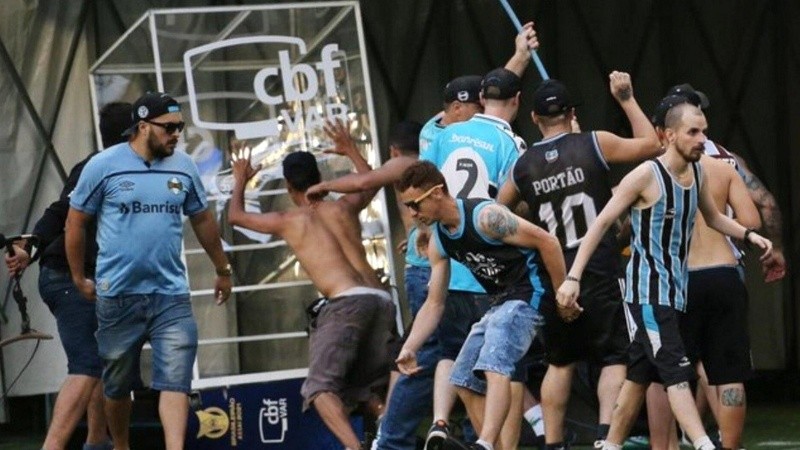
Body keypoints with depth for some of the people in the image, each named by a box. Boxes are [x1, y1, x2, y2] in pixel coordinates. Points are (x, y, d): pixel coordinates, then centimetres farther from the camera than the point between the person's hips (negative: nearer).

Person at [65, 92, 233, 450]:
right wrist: (79, 279, 6)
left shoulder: (183, 167, 4)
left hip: (171, 293, 2)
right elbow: (75, 223, 3)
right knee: (117, 385, 11)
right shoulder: (104, 166, -6)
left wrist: (222, 270, 25)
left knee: (175, 380, -12)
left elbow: (202, 220, 18)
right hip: (117, 295, -2)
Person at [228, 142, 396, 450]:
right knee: (369, 387, 20)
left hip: (348, 301, -6)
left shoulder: (287, 221, 12)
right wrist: (349, 149, 64)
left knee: (321, 388, -12)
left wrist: (240, 180, 50)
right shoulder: (345, 207, 22)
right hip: (382, 300, 6)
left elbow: (235, 216, 31)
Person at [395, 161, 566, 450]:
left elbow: (547, 242, -18)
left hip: (528, 293, -10)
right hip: (500, 302, 10)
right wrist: (409, 347, -1)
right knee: (466, 382, 6)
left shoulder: (485, 217, -19)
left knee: (495, 366, -30)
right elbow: (434, 304, 11)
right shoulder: (438, 242, 7)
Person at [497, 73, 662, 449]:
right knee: (614, 358, 1)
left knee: (560, 362, 18)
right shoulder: (595, 145, -4)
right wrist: (626, 99, 15)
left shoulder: (523, 167, 6)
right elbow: (651, 144, 8)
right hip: (600, 274, -4)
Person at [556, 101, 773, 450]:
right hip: (647, 291, -8)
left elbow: (713, 218, 25)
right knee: (677, 372, -17)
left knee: (640, 376, 14)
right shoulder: (646, 175, -15)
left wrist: (749, 235, 7)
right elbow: (601, 223, -14)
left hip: (675, 289, 8)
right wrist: (573, 277, -19)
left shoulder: (698, 173, 7)